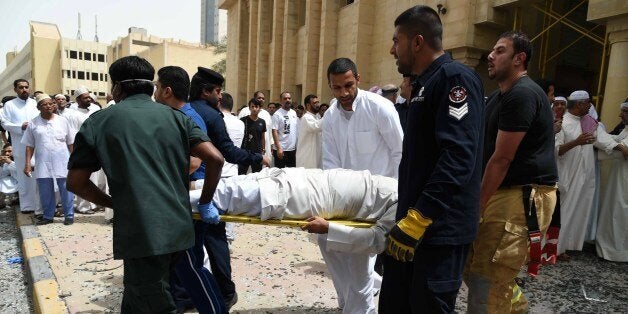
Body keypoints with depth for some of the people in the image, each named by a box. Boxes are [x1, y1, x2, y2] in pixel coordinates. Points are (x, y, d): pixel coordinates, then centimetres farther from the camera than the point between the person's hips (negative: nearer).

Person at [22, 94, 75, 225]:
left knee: (66, 190, 3)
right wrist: (27, 163, 0)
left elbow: (70, 143, 6)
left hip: (62, 162, -1)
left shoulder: (63, 121, 2)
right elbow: (29, 146, 6)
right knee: (45, 191, 9)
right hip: (43, 164, 1)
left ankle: (69, 215, 13)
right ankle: (48, 216, 23)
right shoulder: (33, 124, 3)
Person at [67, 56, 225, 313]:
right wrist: (205, 203, 10)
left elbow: (76, 182, 4)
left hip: (140, 232, -4)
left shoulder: (99, 121, 2)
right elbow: (215, 159, -2)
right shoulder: (176, 117, 8)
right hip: (178, 228, 5)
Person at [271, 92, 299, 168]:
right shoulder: (277, 114, -10)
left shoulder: (294, 113, 10)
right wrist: (278, 148, -21)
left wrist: (297, 146, 11)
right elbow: (274, 132, -14)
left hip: (292, 149, 6)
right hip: (281, 149, -6)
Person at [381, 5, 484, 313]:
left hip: (439, 228, -9)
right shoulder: (424, 83, 17)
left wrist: (417, 219, -26)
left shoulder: (456, 77, -12)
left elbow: (458, 157, -24)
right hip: (412, 223, 9)